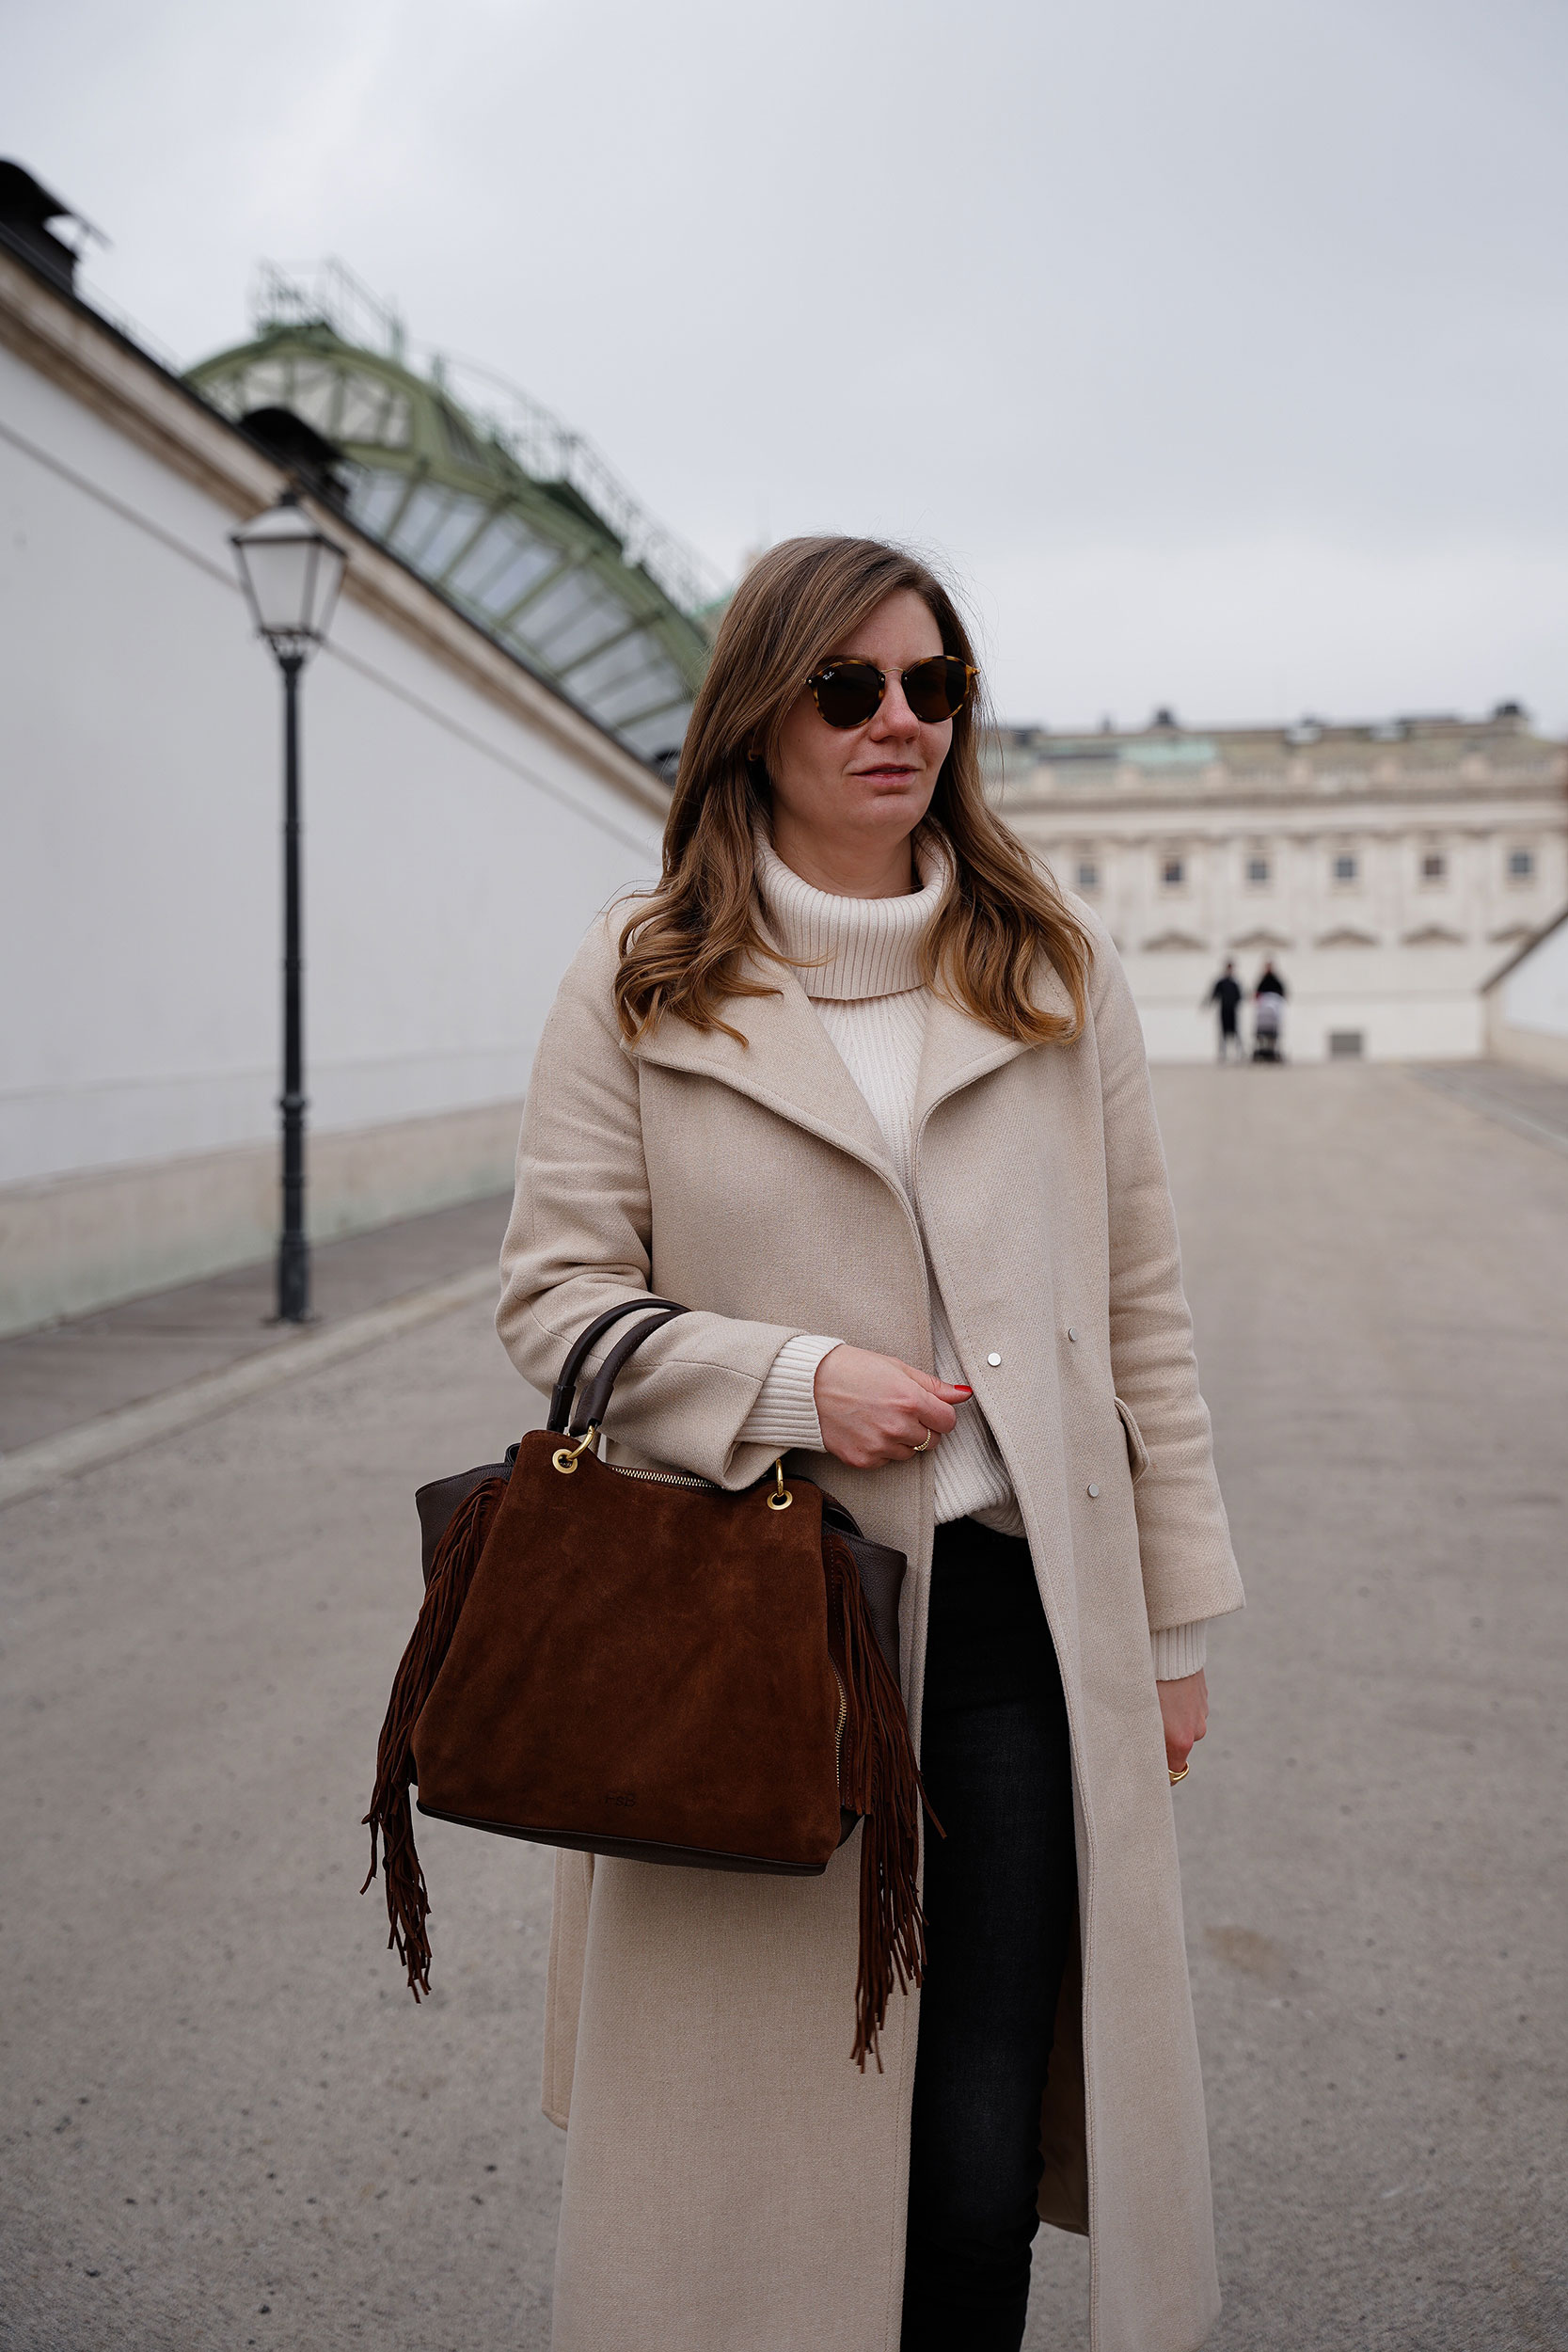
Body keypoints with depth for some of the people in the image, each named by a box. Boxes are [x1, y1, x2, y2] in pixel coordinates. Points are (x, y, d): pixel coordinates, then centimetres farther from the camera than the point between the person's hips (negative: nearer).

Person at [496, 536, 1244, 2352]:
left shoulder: (1057, 971, 7)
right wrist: (794, 1379, -14)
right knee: (760, 2132, 9)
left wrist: (1178, 1618, 8)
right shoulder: (638, 981, 1)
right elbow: (552, 1290, 1)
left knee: (984, 2155, 5)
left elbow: (1138, 1308, 9)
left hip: (1016, 1616, 2)